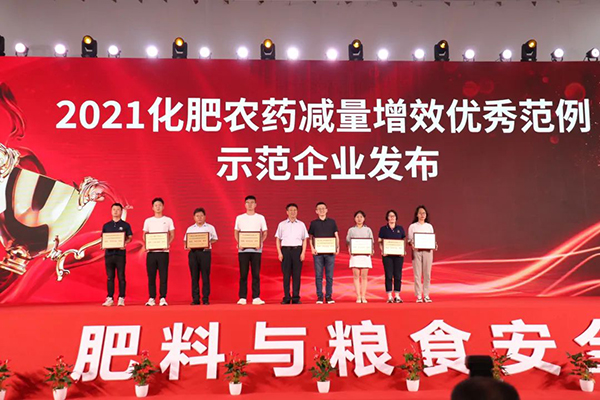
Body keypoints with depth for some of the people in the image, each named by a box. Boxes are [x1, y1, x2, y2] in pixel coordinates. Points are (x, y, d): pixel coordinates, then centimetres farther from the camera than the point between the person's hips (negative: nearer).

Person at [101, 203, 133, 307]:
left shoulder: (125, 225, 6)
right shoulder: (106, 226, 14)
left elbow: (129, 238, 3)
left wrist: (125, 243, -17)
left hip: (120, 253, -3)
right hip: (108, 253, 3)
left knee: (121, 277, -1)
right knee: (110, 277, 5)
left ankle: (121, 298, 3)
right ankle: (110, 298, 10)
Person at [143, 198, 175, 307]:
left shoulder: (168, 220, 7)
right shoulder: (148, 221, 11)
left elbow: (172, 235, 7)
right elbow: (144, 236, 13)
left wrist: (167, 243, -11)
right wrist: (145, 245, -7)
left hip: (163, 251, -1)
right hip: (151, 251, 1)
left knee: (163, 276, -2)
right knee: (151, 276, 3)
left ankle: (163, 298, 2)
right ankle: (151, 298, 9)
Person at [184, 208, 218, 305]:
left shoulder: (210, 227, 9)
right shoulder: (190, 229, 15)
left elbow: (215, 239, 9)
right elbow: (185, 240, 14)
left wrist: (209, 242, -10)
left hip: (205, 252, -2)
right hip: (193, 252, 2)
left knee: (205, 276, -2)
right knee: (194, 276, 2)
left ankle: (205, 299, 3)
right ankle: (195, 299, 7)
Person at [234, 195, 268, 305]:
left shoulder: (260, 218, 7)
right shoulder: (239, 218, 9)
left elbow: (265, 233, 8)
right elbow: (236, 233, 12)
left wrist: (261, 242, -10)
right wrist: (238, 243, -6)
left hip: (256, 249, 0)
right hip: (243, 249, 0)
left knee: (256, 274, 0)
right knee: (243, 274, 1)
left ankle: (256, 298, 3)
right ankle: (242, 298, 6)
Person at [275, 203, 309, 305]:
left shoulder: (301, 225, 12)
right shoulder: (282, 224, 10)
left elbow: (304, 240, 11)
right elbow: (278, 239, 10)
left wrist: (303, 252, 0)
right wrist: (279, 253, -1)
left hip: (297, 250, 0)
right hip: (285, 250, 0)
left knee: (297, 275, -1)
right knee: (286, 275, -1)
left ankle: (296, 298, 4)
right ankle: (286, 298, 4)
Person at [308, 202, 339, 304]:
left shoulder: (332, 222, 9)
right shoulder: (314, 223, 8)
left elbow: (336, 236, 9)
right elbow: (310, 237, 9)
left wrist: (337, 247, -5)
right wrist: (312, 248, -6)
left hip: (330, 252, 0)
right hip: (318, 252, 0)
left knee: (329, 275, 2)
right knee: (318, 275, 1)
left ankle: (329, 296, 9)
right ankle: (319, 297, 7)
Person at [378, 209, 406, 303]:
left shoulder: (400, 228, 10)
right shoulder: (383, 229, 5)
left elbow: (404, 241, 13)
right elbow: (380, 242, 4)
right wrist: (382, 250, -12)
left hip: (398, 254, 2)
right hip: (387, 255, -2)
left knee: (398, 275, 2)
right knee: (388, 275, -2)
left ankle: (397, 296, 10)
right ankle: (389, 296, 4)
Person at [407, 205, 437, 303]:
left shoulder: (429, 226, 12)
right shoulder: (412, 226, 5)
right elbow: (409, 240, 3)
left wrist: (434, 245, -8)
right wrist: (412, 244, -18)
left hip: (427, 251, 2)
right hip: (416, 251, -2)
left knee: (427, 273, 1)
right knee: (417, 274, -4)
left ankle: (426, 295, 8)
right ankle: (418, 296, 2)